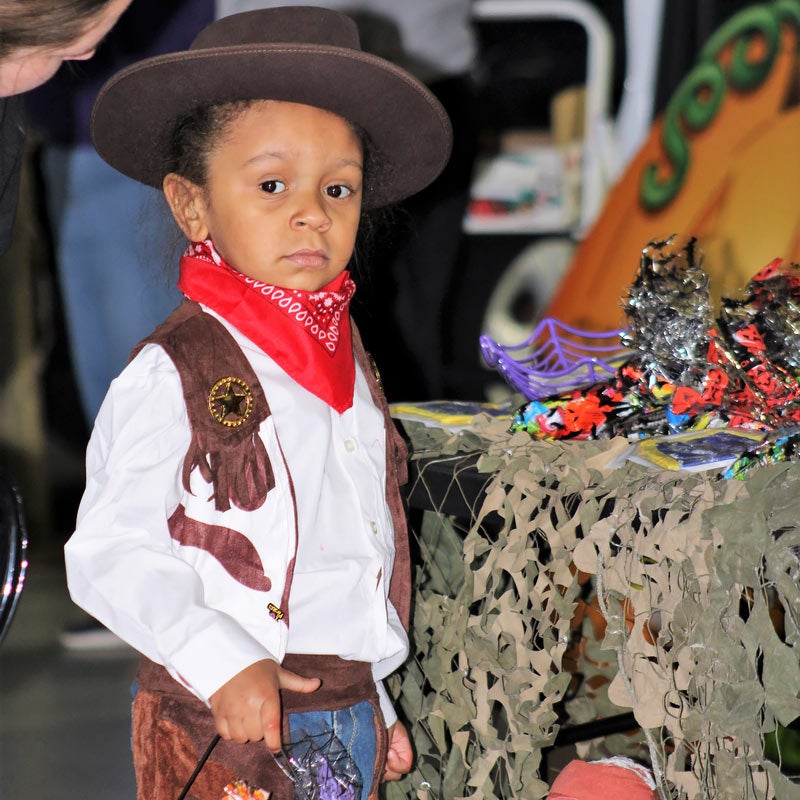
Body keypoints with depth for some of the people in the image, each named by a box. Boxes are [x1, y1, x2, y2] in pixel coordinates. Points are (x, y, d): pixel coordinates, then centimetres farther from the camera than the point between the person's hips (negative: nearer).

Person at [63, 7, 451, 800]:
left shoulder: (347, 358, 11)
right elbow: (112, 555, -16)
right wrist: (224, 665, -26)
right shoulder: (174, 373, -12)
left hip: (351, 713, 6)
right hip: (224, 732, -6)